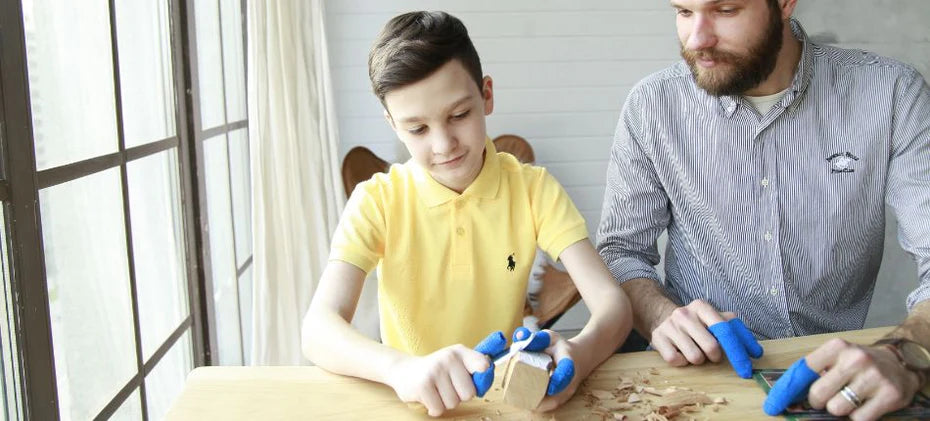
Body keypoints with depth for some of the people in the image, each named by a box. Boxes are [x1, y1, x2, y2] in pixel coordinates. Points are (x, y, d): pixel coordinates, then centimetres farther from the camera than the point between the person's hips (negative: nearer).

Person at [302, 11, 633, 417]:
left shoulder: (533, 189, -5)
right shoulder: (377, 200, -8)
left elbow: (613, 304, -11)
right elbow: (318, 329, -19)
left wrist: (577, 357, -33)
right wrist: (402, 368, -38)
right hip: (417, 402, 0)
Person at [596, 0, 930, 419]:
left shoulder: (890, 91, -6)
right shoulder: (652, 104, -4)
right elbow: (622, 250, 2)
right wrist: (662, 315, -20)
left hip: (836, 378, 2)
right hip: (703, 369, -1)